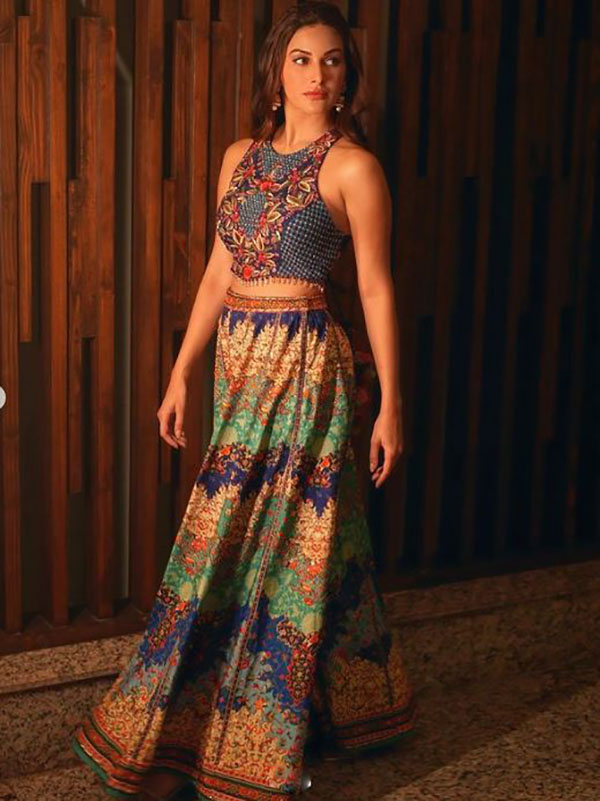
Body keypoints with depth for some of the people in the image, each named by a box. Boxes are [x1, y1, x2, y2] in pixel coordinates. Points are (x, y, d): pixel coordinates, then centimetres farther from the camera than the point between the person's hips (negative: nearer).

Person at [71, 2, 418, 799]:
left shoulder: (353, 167, -6)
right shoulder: (241, 156, 11)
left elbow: (376, 290, -5)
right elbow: (218, 274, 14)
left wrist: (391, 403, -6)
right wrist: (180, 374, 12)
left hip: (302, 363, -6)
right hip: (239, 358, 6)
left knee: (243, 546, -5)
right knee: (302, 539, 13)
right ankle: (348, 708, 30)